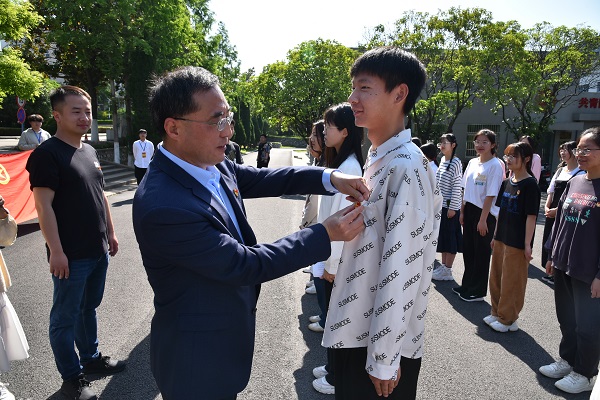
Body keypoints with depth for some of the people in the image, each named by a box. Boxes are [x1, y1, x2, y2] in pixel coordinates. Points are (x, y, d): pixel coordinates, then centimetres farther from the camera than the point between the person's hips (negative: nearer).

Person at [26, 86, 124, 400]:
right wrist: (56, 251, -19)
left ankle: (91, 358, 36)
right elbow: (43, 205, -16)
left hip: (98, 250, 7)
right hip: (70, 256, -7)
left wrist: (110, 233, 16)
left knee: (89, 308, 20)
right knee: (65, 317, 7)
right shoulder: (47, 154, -12)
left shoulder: (89, 151, 11)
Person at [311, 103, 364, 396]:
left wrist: (332, 264, -17)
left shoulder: (349, 168, -22)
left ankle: (337, 378, 26)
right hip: (332, 254, 9)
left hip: (340, 259, -9)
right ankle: (333, 367, 38)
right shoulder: (340, 163, 9)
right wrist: (327, 258, 15)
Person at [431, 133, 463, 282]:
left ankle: (447, 271, 8)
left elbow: (457, 186, -16)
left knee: (450, 236, 0)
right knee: (442, 235, 14)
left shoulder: (455, 162, -13)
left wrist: (453, 207, -17)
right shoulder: (443, 160, 11)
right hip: (441, 204, 8)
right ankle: (443, 266, 25)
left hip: (451, 205, -8)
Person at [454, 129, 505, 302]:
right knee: (468, 249, 14)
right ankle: (467, 285, 29)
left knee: (482, 252, 5)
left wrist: (483, 219, -17)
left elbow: (491, 195, -15)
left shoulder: (495, 166, -12)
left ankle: (478, 291, 17)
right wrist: (462, 211, 10)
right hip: (469, 210, 7)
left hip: (485, 214, -7)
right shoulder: (472, 163, 9)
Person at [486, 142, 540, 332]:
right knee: (496, 278, 16)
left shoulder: (530, 184, -12)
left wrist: (527, 244, -16)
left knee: (512, 281, 3)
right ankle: (497, 313, 31)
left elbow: (531, 216, -15)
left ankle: (508, 319, 17)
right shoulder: (507, 182, 9)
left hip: (517, 242, -8)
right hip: (501, 239, 8)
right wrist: (496, 236, 14)